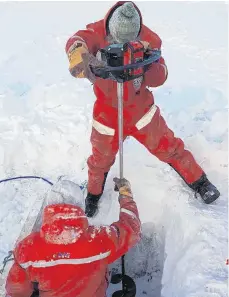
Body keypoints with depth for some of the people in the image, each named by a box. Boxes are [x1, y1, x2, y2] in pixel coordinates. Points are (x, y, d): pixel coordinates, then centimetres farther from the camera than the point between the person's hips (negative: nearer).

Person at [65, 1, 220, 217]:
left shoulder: (148, 39, -15)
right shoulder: (97, 32, -19)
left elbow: (160, 77, -18)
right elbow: (77, 41, -40)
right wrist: (79, 55, -64)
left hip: (140, 106, 1)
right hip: (107, 110, 0)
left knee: (167, 146, 9)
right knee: (101, 158, 16)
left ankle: (198, 182, 32)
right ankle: (93, 195, 46)